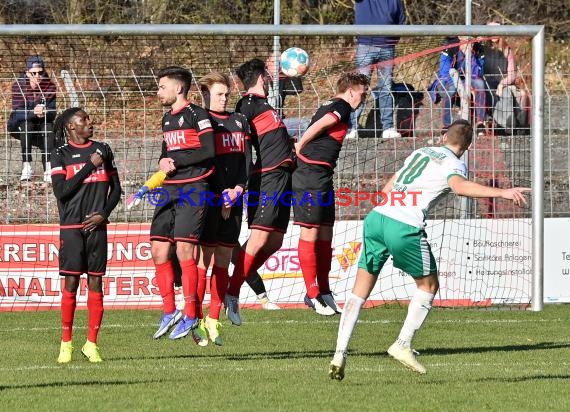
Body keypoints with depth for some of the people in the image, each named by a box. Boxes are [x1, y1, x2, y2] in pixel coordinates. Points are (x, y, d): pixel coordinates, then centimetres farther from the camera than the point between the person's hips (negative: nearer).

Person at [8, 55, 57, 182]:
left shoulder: (50, 87, -10)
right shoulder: (18, 86, -16)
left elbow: (53, 113, -17)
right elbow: (17, 112, -27)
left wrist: (45, 112, -42)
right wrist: (33, 112, -47)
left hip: (42, 126, 2)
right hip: (18, 127, -2)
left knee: (49, 126, -30)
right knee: (26, 124, -34)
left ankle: (48, 169, -34)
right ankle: (26, 166, -34)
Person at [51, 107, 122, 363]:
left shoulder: (102, 150, 12)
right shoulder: (60, 154, 3)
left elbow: (116, 189, 15)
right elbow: (60, 191, -9)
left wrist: (104, 213, -1)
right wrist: (89, 166, -9)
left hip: (97, 226, 2)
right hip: (71, 227, -2)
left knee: (96, 283, 0)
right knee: (71, 284, -4)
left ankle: (91, 344, 4)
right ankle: (66, 344, 3)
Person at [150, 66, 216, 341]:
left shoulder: (196, 114, -7)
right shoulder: (167, 118, 19)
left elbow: (208, 151, -15)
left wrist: (176, 161, -12)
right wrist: (163, 162, 5)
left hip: (193, 190, -8)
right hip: (169, 191, 8)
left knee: (184, 249, -13)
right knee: (158, 249, 2)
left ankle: (190, 315, -6)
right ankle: (169, 311, 11)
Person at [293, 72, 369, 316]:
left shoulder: (330, 107, 21)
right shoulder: (342, 107, -8)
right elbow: (318, 126, -20)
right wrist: (300, 147, -7)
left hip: (321, 178, 10)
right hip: (311, 175, -10)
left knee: (325, 234, 10)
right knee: (310, 232, -6)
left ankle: (323, 292, 14)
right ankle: (313, 294, -6)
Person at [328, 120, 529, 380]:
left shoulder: (419, 153, 24)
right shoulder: (454, 165, 5)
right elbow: (460, 186, -20)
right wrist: (502, 192, -27)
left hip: (376, 216, 6)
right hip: (405, 228, -6)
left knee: (361, 288, 11)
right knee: (428, 286, 17)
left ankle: (340, 353, 2)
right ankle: (403, 345, 10)